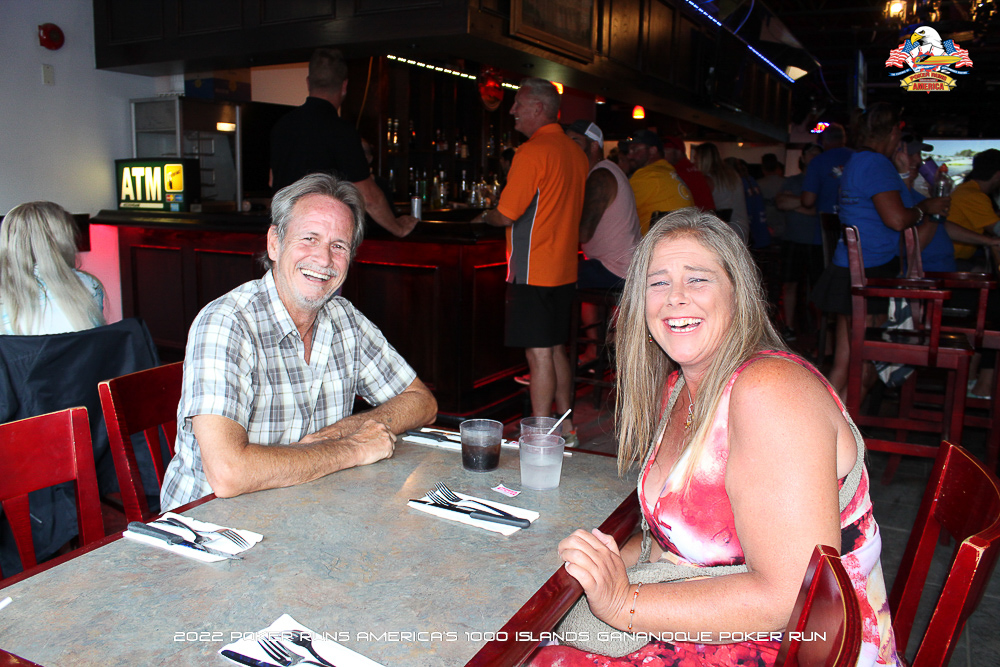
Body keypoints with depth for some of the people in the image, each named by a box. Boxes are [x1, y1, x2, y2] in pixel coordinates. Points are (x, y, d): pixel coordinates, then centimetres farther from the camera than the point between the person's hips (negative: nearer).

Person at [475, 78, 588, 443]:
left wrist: (484, 217, 5)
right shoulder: (576, 153, 13)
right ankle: (565, 427, 25)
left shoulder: (532, 152, -14)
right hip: (564, 270, 9)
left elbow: (506, 215, -15)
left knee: (539, 354, -4)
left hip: (533, 272, -8)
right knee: (557, 350, 16)